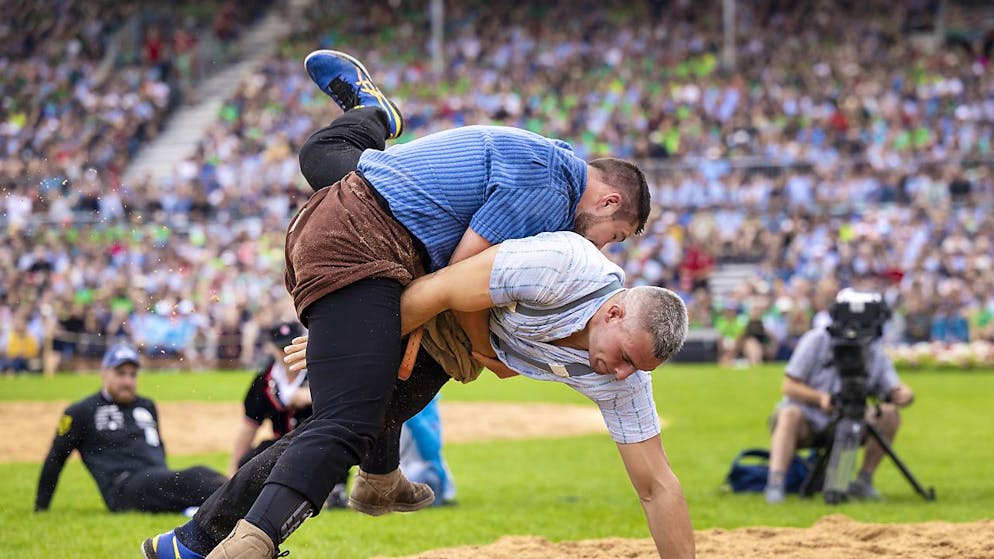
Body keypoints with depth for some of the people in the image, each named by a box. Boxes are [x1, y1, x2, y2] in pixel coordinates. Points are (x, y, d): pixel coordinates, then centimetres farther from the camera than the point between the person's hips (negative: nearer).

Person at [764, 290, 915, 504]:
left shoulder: (875, 351, 1)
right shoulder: (816, 340, -8)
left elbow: (895, 390, -7)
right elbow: (789, 387, -10)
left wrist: (904, 394, -33)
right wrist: (821, 398, -28)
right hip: (808, 419, -3)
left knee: (890, 415, -17)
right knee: (790, 414, -37)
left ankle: (863, 481, -11)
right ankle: (775, 484, -47)